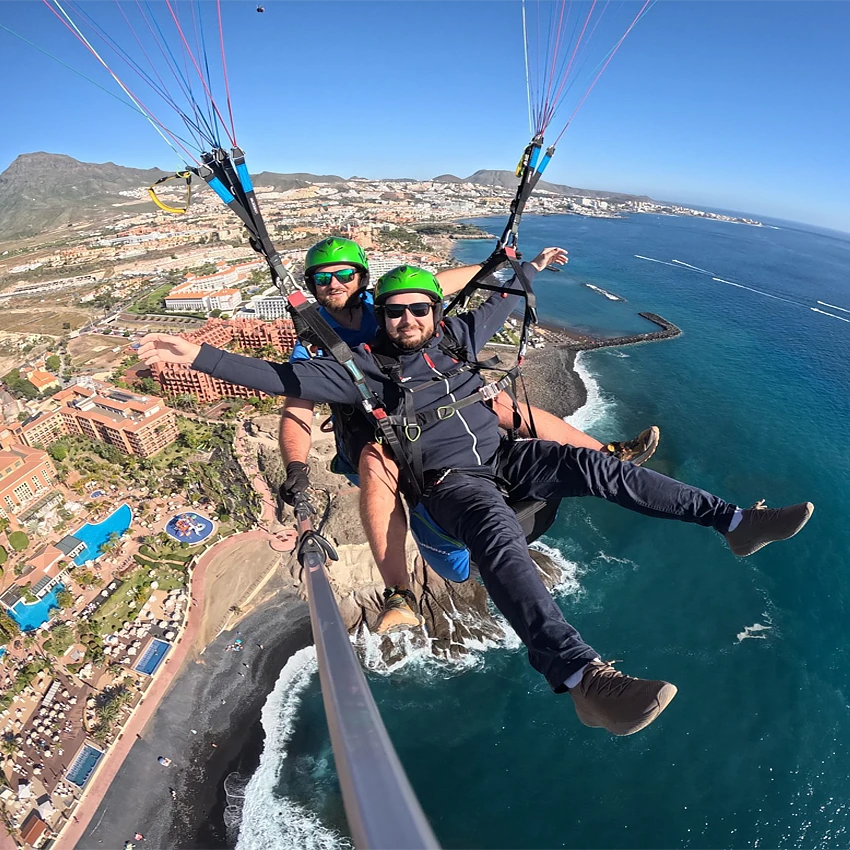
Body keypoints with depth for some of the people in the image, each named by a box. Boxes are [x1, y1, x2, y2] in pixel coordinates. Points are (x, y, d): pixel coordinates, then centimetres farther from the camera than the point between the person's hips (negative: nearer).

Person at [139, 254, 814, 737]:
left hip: (503, 456, 5)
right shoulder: (364, 366, 0)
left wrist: (531, 269, 41)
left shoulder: (453, 337, 12)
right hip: (448, 482, -5)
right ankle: (582, 677, -46)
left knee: (597, 467, -10)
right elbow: (282, 376, -4)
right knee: (499, 531, -36)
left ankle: (733, 521, 2)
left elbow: (496, 307, 30)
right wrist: (199, 356, -9)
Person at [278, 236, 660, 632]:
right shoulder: (311, 346, -5)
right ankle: (398, 598, -36)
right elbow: (296, 416, -15)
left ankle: (608, 454, -4)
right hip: (368, 431, -3)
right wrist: (296, 470, -36)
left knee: (496, 400, -14)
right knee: (378, 464, -38)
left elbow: (447, 281, 5)